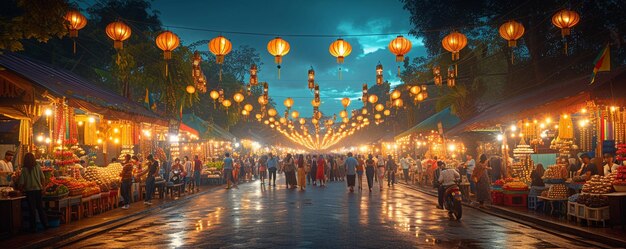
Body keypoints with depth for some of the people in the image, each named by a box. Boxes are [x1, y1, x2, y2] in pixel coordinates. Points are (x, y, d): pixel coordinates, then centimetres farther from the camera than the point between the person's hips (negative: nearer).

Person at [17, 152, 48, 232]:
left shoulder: (24, 169, -7)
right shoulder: (38, 167, -1)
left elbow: (21, 183, -7)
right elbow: (43, 179, 1)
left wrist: (20, 189, 9)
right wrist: (42, 187, 11)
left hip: (29, 190, -2)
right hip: (38, 189, 2)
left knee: (32, 209, 4)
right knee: (40, 208, 14)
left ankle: (33, 227, 8)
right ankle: (45, 224, 16)